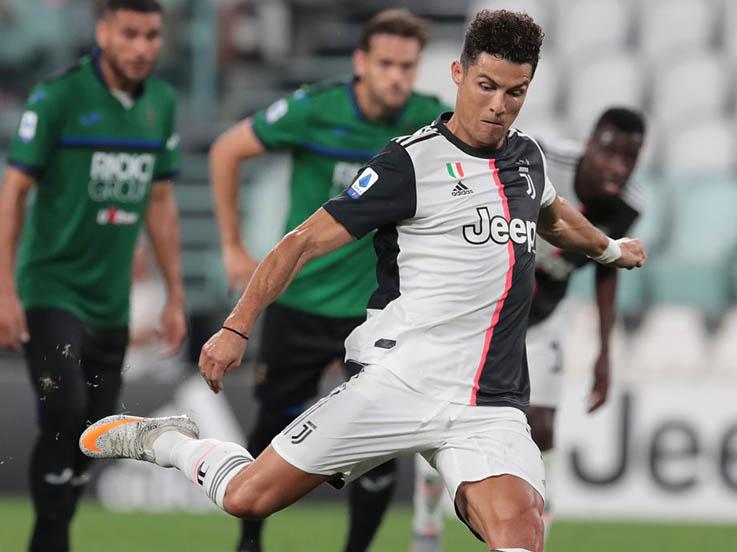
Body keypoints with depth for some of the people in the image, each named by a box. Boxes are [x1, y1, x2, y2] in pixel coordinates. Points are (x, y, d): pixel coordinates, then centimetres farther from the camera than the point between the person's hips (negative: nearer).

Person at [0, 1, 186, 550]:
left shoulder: (161, 103, 6)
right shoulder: (58, 97, -11)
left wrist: (176, 296, 13)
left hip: (111, 301, 6)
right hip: (51, 290, -6)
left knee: (92, 437, 6)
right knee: (65, 416, -17)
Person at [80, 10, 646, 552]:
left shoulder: (526, 156, 13)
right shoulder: (412, 163, -7)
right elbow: (305, 241, -7)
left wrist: (611, 248, 54)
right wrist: (237, 327, -14)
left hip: (492, 407, 4)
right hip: (400, 384, -4)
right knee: (247, 496, -3)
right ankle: (164, 439, 27)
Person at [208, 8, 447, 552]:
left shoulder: (431, 121, -9)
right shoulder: (314, 110, -14)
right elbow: (227, 151, -2)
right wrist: (233, 248, -1)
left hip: (379, 306, 1)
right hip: (301, 300, -1)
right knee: (276, 431, 7)